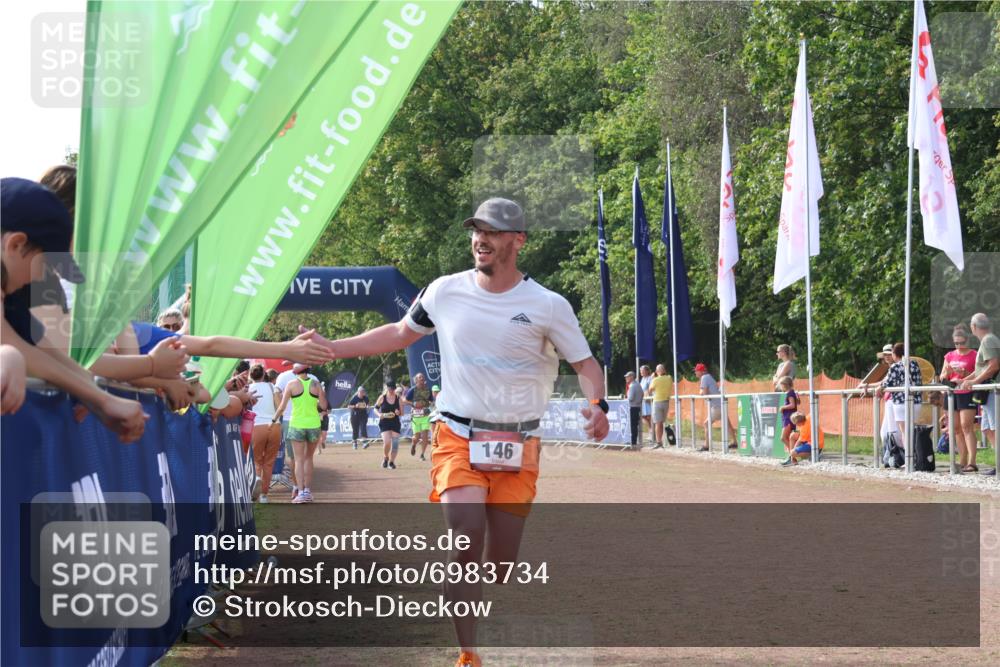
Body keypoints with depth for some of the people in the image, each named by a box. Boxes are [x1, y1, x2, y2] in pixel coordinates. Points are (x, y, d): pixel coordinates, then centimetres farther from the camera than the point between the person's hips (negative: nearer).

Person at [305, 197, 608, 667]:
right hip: (457, 437, 0)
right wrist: (329, 348, 12)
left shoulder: (548, 306, -3)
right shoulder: (445, 292, 3)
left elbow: (585, 364, 2)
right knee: (466, 536, -20)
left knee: (502, 562, 3)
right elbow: (399, 334, 17)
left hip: (516, 448, 0)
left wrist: (596, 404, -19)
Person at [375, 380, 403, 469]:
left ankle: (391, 461, 18)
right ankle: (385, 458, 9)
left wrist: (398, 413, -15)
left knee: (395, 443, -1)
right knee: (387, 441, -19)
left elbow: (402, 413, 8)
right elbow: (376, 408, 10)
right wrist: (380, 414, -10)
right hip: (384, 423, -2)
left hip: (395, 423, 2)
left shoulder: (398, 398, 3)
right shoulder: (382, 397, -1)